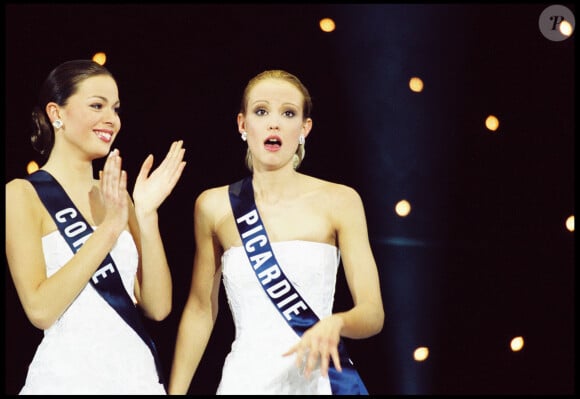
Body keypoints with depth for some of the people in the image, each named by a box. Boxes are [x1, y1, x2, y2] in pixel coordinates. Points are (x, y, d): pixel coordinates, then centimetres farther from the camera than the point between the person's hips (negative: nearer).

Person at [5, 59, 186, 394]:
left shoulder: (117, 196, 9)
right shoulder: (23, 194, -7)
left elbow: (157, 306, 1)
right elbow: (40, 309, -17)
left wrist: (147, 215, -8)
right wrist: (108, 228, -18)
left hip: (139, 373, 5)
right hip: (69, 377, -5)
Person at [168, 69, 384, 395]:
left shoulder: (339, 201, -5)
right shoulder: (214, 206, -1)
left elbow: (373, 313, -9)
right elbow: (200, 311, 7)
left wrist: (335, 324, -29)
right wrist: (174, 392, 5)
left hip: (318, 380, -1)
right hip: (246, 379, 1)